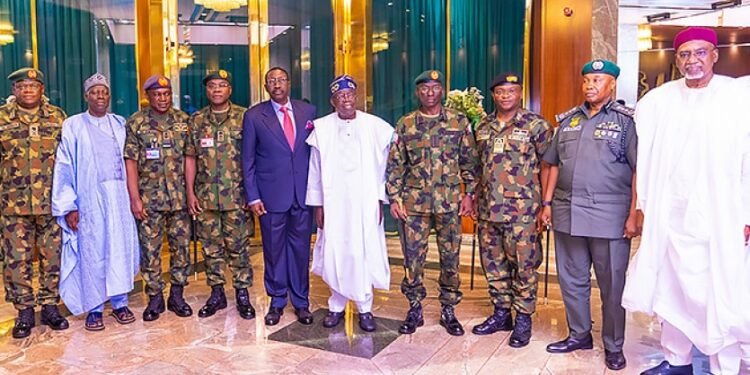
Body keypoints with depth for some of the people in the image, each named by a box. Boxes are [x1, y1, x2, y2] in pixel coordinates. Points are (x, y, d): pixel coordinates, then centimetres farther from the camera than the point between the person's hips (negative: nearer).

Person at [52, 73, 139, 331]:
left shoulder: (120, 125, 11)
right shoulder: (73, 126, 3)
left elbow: (129, 161, 10)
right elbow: (64, 167, 0)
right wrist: (68, 206, -6)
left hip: (119, 197, 2)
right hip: (89, 199, -2)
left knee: (121, 249, 4)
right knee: (92, 253, 2)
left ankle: (120, 303, 16)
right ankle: (94, 308, 13)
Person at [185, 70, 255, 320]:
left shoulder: (244, 117, -2)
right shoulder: (196, 120, 7)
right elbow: (190, 158, 9)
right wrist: (190, 193, 3)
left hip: (236, 195, -3)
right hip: (205, 196, 3)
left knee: (238, 246, 4)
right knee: (211, 247, 10)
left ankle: (242, 294, 17)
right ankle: (216, 293, 23)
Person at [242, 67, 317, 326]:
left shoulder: (308, 111, 6)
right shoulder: (254, 116, 1)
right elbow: (248, 160, 2)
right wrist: (252, 197, -4)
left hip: (303, 194, 2)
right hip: (271, 195, -1)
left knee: (301, 249, 8)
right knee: (274, 251, 8)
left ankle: (301, 302, 22)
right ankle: (277, 302, 24)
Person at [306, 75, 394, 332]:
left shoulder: (376, 127, -1)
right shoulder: (321, 128, 1)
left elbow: (382, 167, 2)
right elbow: (315, 170, 4)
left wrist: (380, 201, 0)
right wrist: (317, 205, 3)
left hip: (365, 203, -1)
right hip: (333, 203, 1)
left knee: (365, 255, 3)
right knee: (334, 255, 6)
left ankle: (365, 308, 19)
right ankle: (336, 306, 23)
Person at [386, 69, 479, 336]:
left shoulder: (459, 122, 3)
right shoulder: (405, 125, 4)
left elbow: (470, 161, 5)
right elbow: (395, 165, 4)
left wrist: (469, 194, -1)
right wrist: (394, 198, -1)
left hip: (450, 202, 0)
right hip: (413, 202, 0)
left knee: (450, 257, 8)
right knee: (413, 257, 6)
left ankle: (448, 310, 22)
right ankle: (414, 309, 21)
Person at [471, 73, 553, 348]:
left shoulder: (536, 125, -4)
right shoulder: (483, 127, 11)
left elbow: (546, 166, -4)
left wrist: (545, 204, -8)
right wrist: (476, 198, 14)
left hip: (522, 210, -5)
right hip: (488, 209, 6)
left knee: (524, 265, 2)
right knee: (493, 263, 13)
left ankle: (523, 319, 17)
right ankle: (501, 313, 28)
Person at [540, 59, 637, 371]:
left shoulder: (627, 120, -2)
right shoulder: (568, 119, 12)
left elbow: (638, 170, -6)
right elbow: (554, 164, 15)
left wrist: (634, 214, -11)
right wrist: (547, 202, 9)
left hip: (609, 215, -4)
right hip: (567, 213, 5)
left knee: (612, 285, 6)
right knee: (571, 280, 14)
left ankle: (613, 346, 22)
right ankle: (579, 334, 31)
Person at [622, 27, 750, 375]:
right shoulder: (656, 101, 4)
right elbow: (644, 160, 8)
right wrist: (642, 207, 6)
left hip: (721, 216, -3)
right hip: (668, 215, 3)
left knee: (721, 293, 4)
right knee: (671, 288, 11)